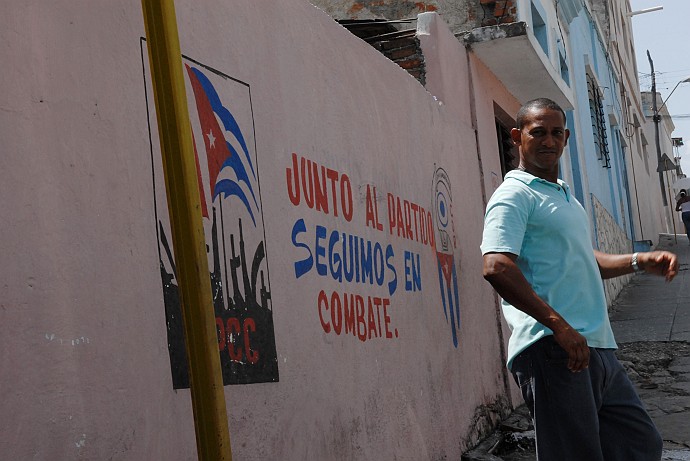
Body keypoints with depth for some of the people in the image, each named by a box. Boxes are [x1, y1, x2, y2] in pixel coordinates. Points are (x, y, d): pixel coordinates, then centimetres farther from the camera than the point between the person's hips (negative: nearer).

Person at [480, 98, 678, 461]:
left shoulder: (563, 194, 24)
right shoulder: (514, 195, -7)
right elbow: (496, 268, -23)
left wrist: (639, 261, 19)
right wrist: (558, 324, -26)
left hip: (597, 349, 10)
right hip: (553, 350, -10)